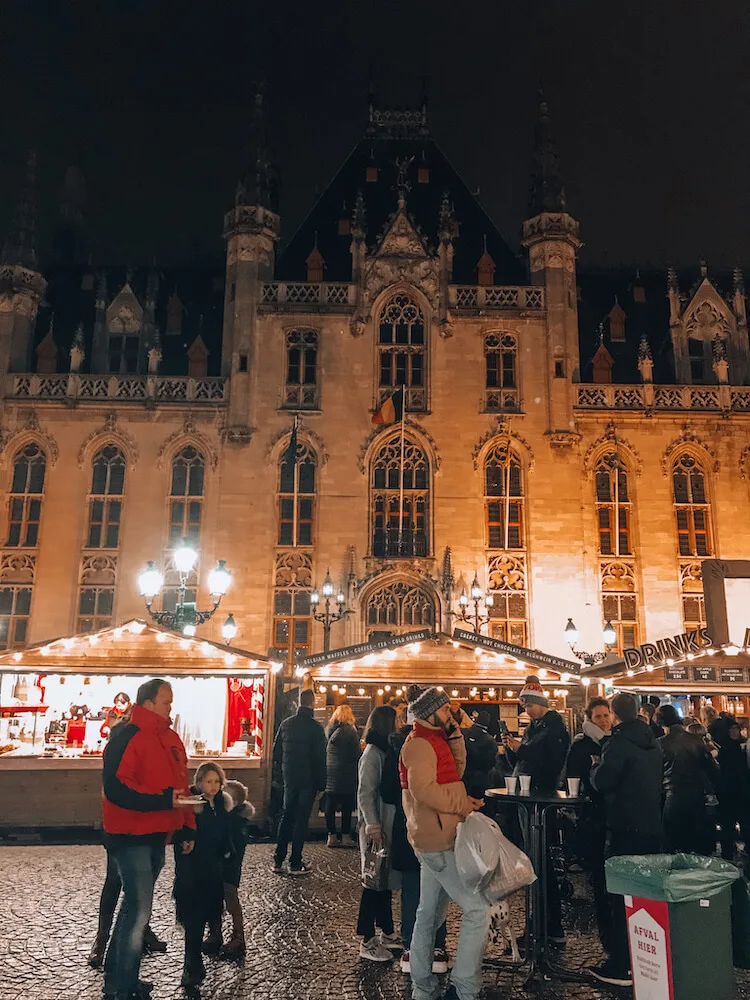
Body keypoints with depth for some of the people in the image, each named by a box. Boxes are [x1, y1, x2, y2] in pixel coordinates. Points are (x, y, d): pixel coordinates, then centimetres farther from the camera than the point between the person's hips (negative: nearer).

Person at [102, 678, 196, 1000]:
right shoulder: (127, 736, -16)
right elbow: (115, 787, -25)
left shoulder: (170, 738, 10)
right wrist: (162, 800, -28)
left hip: (157, 836, 9)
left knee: (136, 906, 18)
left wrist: (186, 828, 12)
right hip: (131, 837, -9)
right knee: (139, 910, -7)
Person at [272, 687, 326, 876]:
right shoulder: (316, 728, -13)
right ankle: (295, 864, 5)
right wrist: (321, 784, -3)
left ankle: (278, 861, 15)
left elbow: (276, 753, 7)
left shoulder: (286, 724, 2)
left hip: (289, 778, 5)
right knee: (301, 820, 2)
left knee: (286, 817, 14)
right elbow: (320, 758, -11)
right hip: (308, 780, -5)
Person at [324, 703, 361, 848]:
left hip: (329, 773, 4)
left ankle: (332, 836, 7)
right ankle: (345, 835, 4)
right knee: (346, 807, 3)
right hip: (346, 775, -4)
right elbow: (357, 754, -7)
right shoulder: (350, 731, -11)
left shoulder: (329, 729, 4)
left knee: (330, 806, 7)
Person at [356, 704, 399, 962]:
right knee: (374, 882, -1)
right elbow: (365, 794, -18)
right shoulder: (372, 754, -16)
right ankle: (367, 942, 8)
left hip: (389, 825, 8)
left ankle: (386, 932, 28)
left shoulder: (387, 751, 10)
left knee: (386, 879, 16)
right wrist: (373, 827, -21)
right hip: (377, 829, -8)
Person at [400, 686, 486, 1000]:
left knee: (429, 914, 16)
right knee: (478, 908, -11)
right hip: (439, 840, -11)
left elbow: (456, 768, 10)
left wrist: (455, 732, 2)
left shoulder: (432, 741, 16)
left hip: (434, 839, 11)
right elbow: (424, 788, -27)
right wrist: (465, 805, -20)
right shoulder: (419, 744, -16)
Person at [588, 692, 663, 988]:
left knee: (621, 896, -1)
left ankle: (621, 965, 3)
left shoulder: (619, 742, -16)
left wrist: (596, 767, -1)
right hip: (653, 827, 8)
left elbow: (602, 782, -20)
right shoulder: (653, 742, 8)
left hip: (626, 829, -7)